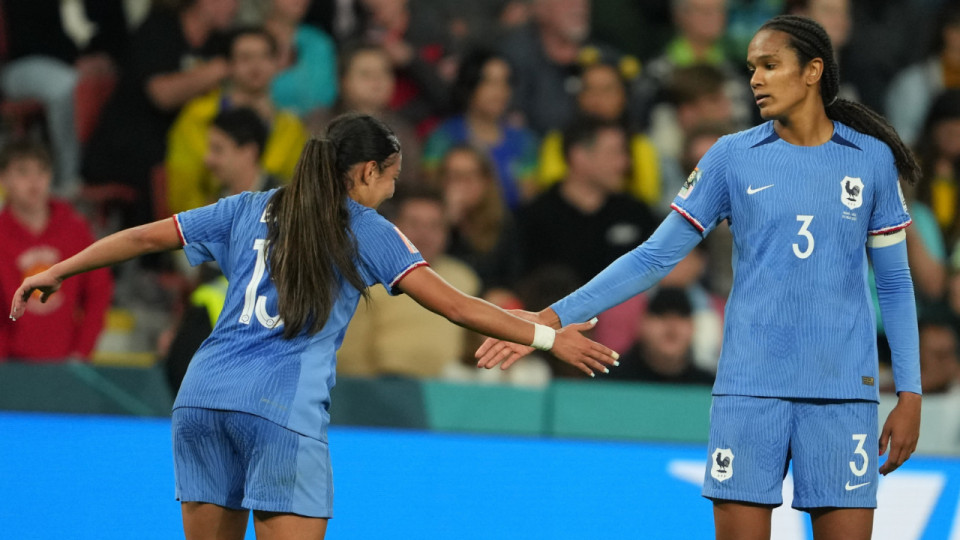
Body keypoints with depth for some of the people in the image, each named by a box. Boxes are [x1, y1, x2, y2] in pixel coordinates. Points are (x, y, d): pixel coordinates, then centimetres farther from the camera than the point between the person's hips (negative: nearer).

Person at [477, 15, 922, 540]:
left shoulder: (872, 159, 5)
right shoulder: (732, 157, 5)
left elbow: (894, 283, 10)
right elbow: (654, 258, 5)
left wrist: (910, 395, 3)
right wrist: (552, 318, -2)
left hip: (843, 393, 0)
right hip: (750, 387, 0)